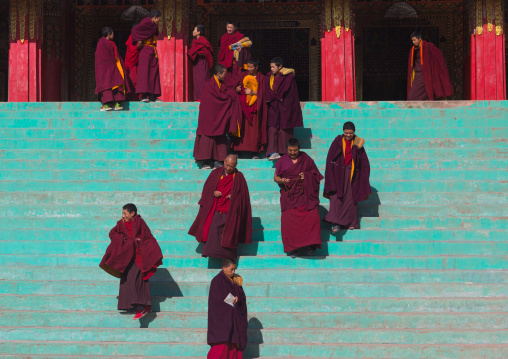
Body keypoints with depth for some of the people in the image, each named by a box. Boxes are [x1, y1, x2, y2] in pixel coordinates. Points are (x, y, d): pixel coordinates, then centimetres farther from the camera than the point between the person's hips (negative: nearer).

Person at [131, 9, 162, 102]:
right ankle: (144, 95, -17)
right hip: (145, 50, -10)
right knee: (144, 72, -13)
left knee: (153, 73, 6)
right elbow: (134, 30, -23)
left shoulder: (153, 25, 17)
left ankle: (152, 96, 6)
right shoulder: (146, 23, -12)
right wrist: (139, 41, -19)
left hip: (153, 52, 10)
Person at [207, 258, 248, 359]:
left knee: (234, 342, 1)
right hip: (221, 316, -6)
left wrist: (237, 298, -17)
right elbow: (216, 299, -13)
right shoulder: (217, 281, -5)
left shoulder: (235, 280, 14)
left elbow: (242, 296, 7)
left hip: (234, 318, 6)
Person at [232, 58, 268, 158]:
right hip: (244, 106, 3)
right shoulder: (245, 76, 12)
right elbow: (241, 88, 15)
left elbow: (263, 93, -2)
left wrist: (252, 92, -12)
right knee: (243, 129, -4)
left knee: (254, 130, -5)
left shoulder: (261, 78, 2)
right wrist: (238, 89, -6)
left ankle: (254, 152, -2)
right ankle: (239, 150, -3)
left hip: (254, 107, -3)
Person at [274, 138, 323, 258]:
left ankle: (307, 246, -7)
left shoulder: (306, 159, 8)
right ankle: (292, 248, -6)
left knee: (311, 216, -16)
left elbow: (316, 175, 12)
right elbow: (275, 177, 8)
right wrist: (281, 180, -15)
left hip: (304, 194, 0)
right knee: (289, 220, -14)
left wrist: (306, 176, -9)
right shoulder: (282, 161, 8)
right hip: (289, 194, 0)